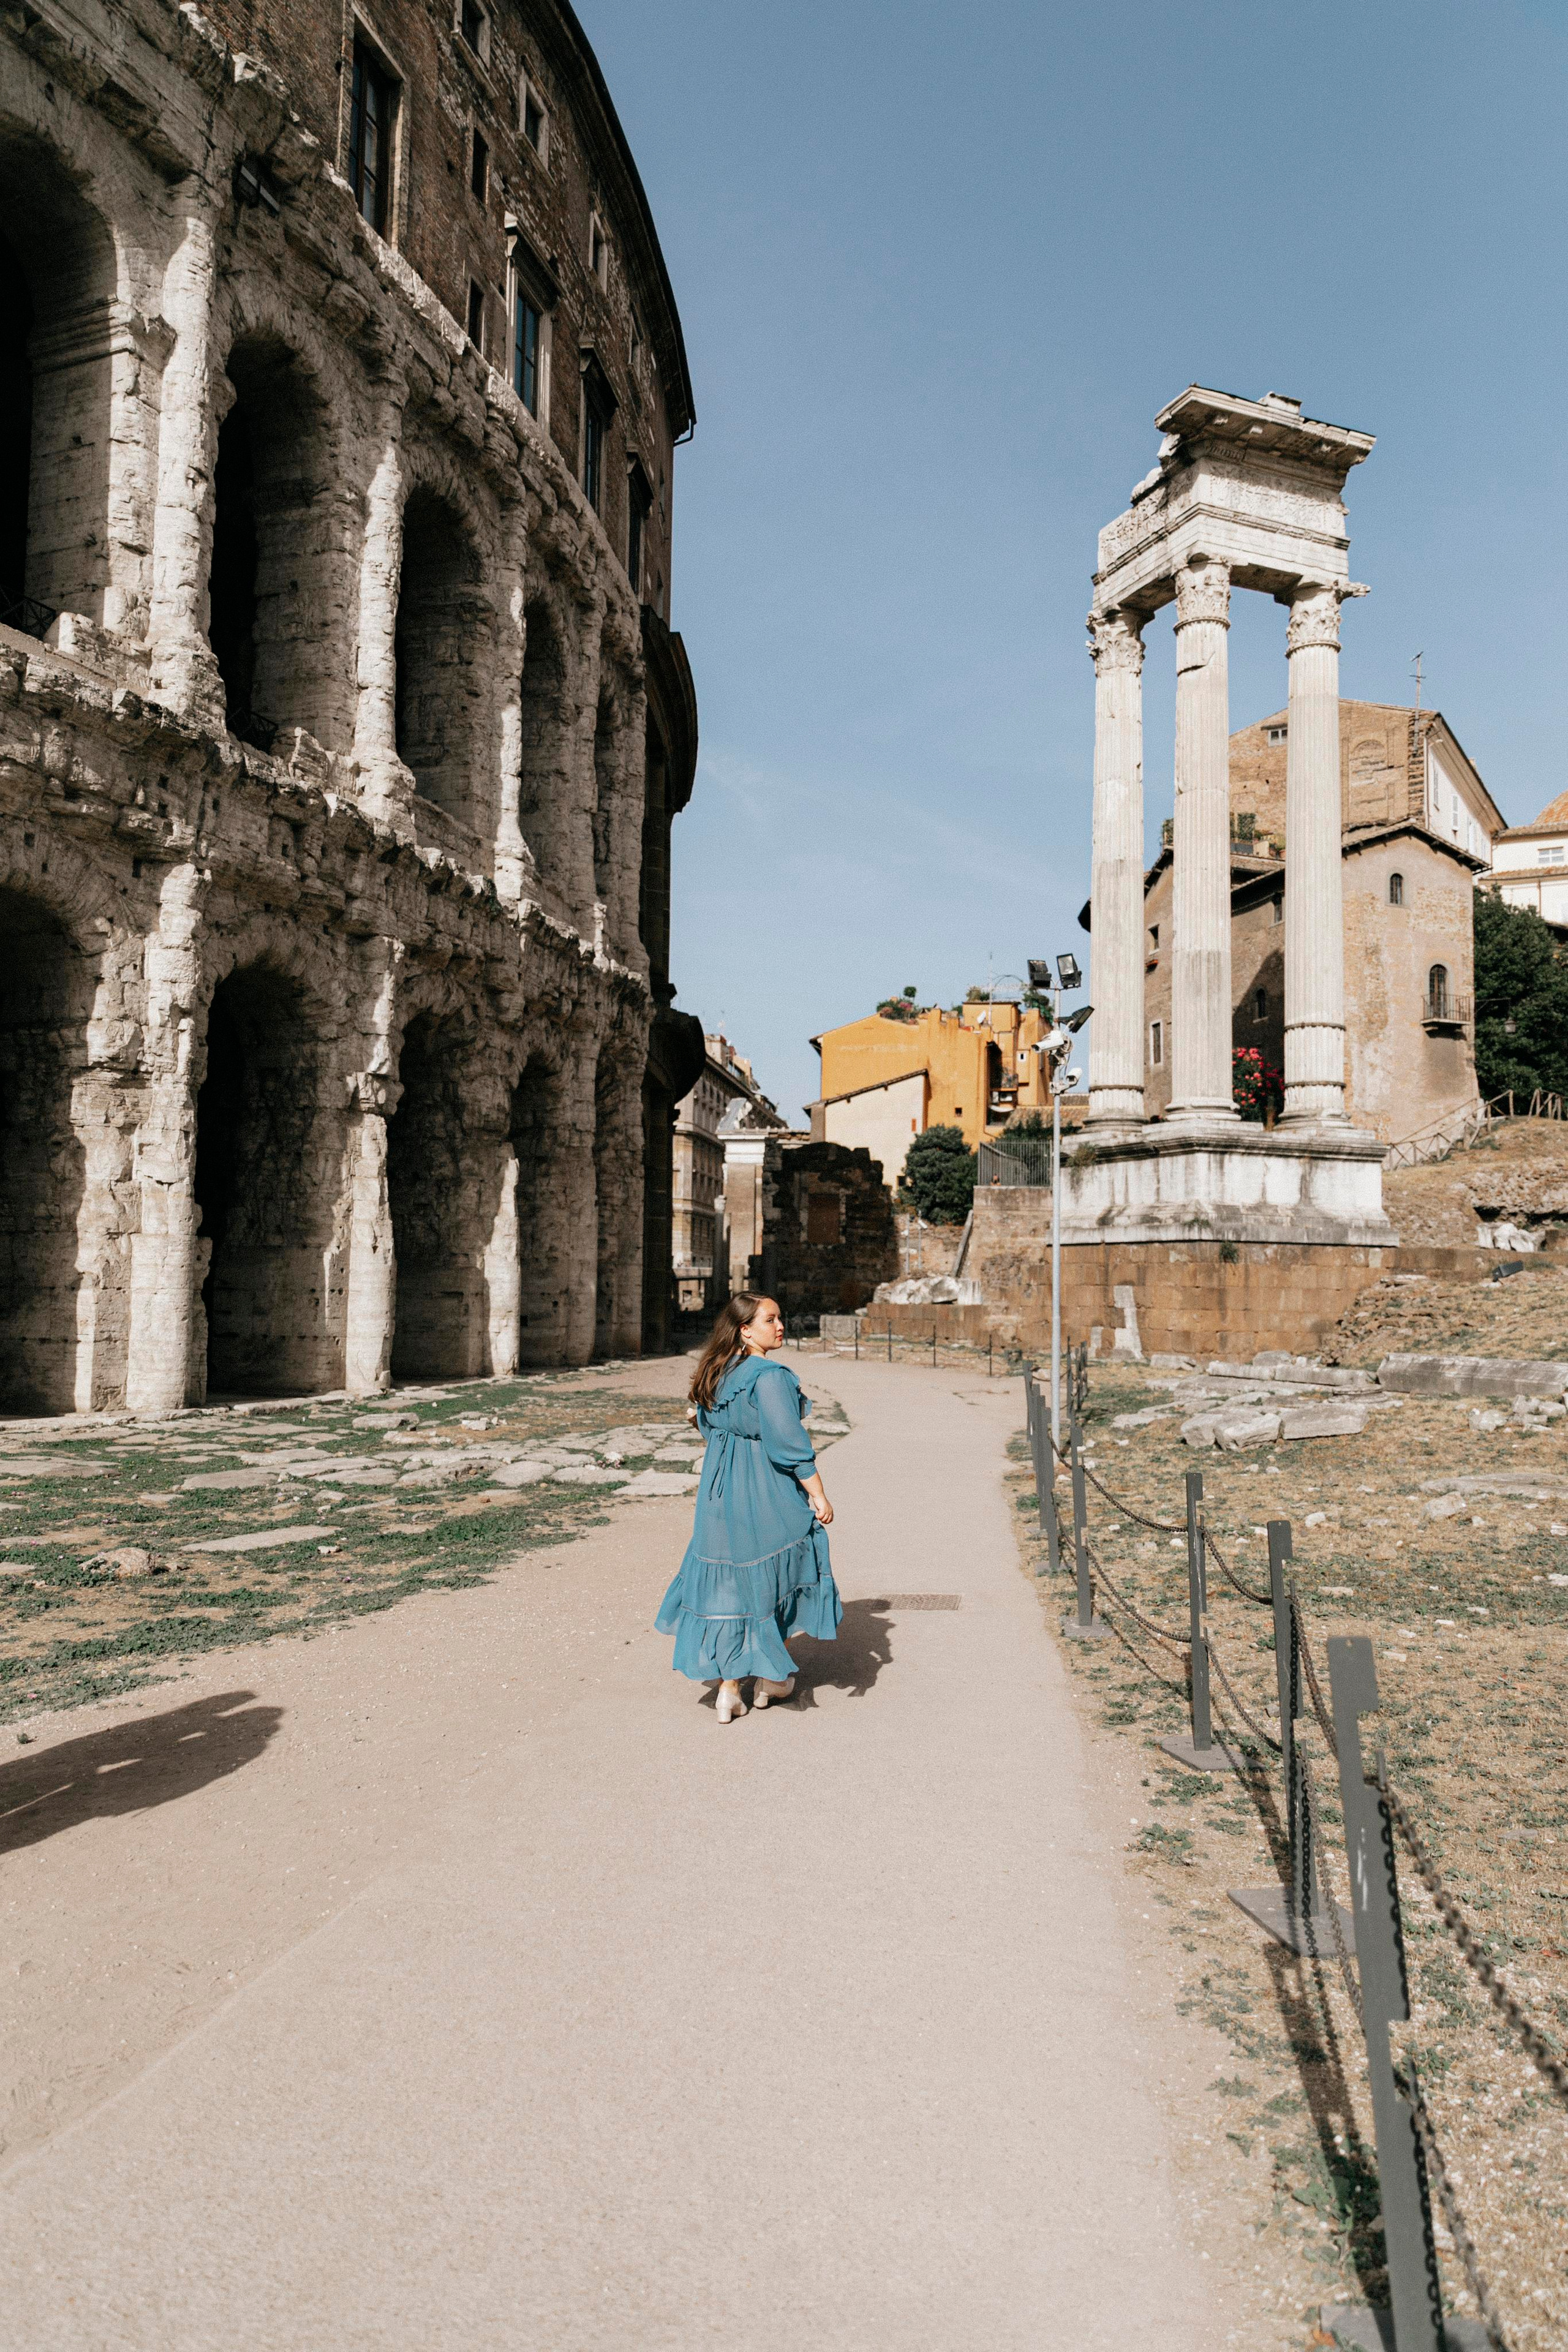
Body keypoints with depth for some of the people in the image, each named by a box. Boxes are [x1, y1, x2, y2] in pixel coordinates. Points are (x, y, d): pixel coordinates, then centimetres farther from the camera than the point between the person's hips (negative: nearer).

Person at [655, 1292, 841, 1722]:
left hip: (720, 1491, 7)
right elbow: (790, 1443, -21)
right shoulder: (771, 1377, -20)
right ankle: (771, 1677, 27)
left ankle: (728, 1690, 13)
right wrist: (817, 1494, -16)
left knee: (729, 1580, 11)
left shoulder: (716, 1374, 5)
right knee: (774, 1575, 13)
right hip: (768, 1496, -7)